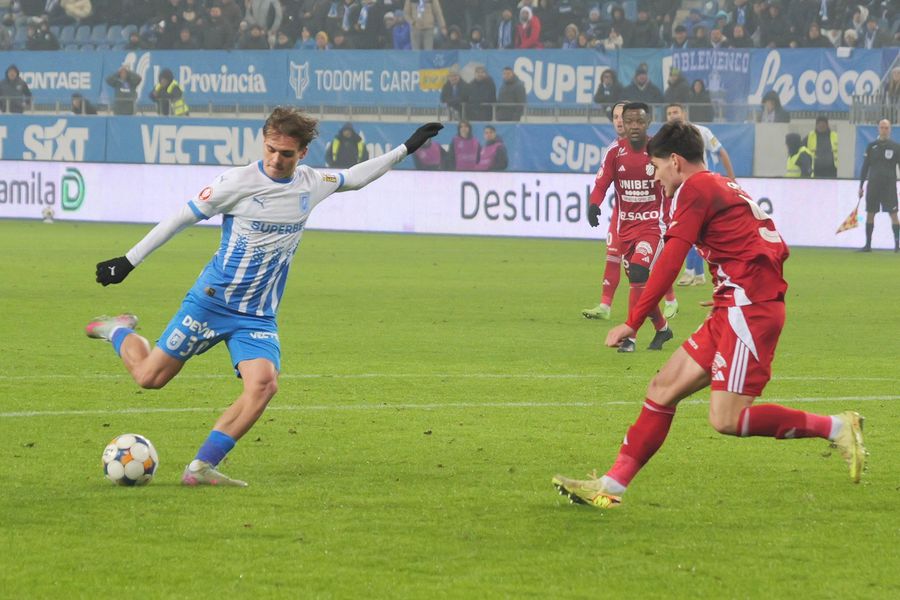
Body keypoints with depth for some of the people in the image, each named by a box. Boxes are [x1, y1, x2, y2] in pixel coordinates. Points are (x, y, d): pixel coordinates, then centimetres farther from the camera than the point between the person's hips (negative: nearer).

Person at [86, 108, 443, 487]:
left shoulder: (311, 185, 3)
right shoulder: (239, 182, -13)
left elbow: (354, 178, 23)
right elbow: (182, 217, -6)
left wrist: (406, 149, 22)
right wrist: (129, 261, -4)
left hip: (259, 316, 4)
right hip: (210, 302, -4)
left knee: (264, 383, -22)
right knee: (149, 378, -1)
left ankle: (201, 468, -19)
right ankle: (119, 332, 33)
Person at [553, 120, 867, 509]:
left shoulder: (696, 189, -6)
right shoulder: (726, 189, 22)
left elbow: (669, 263, -14)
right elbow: (777, 250, 22)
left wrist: (633, 322, -12)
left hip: (747, 310, -10)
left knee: (725, 419, -15)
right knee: (663, 387, 8)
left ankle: (836, 428, -7)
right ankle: (612, 486, 7)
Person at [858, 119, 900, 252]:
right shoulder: (871, 146, 9)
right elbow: (865, 166, 11)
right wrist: (861, 186, 7)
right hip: (873, 184, 2)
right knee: (870, 214, 3)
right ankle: (868, 245, 10)